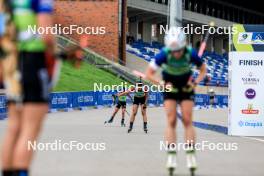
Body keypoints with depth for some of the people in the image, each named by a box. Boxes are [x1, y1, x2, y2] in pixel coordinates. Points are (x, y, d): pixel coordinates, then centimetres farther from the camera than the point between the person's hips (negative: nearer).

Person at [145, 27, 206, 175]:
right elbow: (149, 74, -20)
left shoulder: (191, 54, -25)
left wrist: (196, 82, -22)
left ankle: (191, 155, -5)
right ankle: (171, 156, -9)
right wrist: (163, 84, -31)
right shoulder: (164, 54, -27)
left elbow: (203, 70, -6)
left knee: (188, 120, -7)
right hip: (170, 88, 0)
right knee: (171, 121, -8)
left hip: (186, 87, 0)